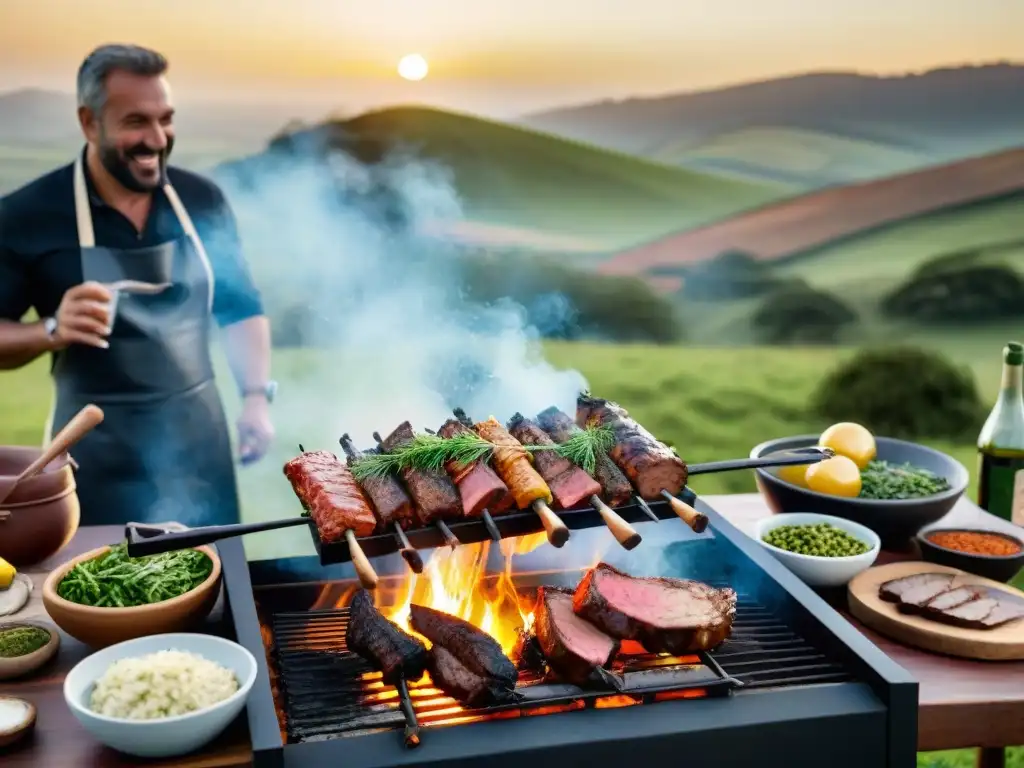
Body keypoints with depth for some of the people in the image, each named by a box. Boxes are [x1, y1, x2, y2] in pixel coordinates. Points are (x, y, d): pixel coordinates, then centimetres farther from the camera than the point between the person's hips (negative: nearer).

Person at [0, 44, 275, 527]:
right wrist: (52, 331, -23)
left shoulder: (202, 201, 3)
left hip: (198, 437, 3)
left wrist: (256, 396, -1)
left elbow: (239, 308, 11)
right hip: (97, 449, -3)